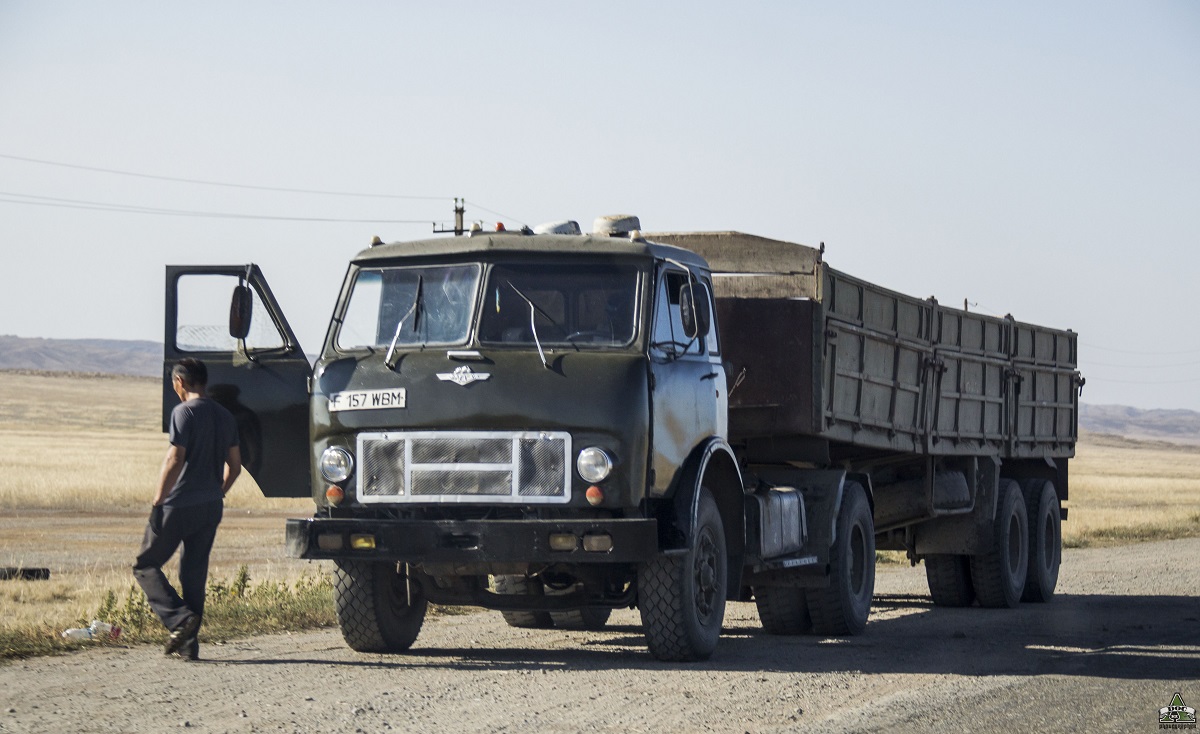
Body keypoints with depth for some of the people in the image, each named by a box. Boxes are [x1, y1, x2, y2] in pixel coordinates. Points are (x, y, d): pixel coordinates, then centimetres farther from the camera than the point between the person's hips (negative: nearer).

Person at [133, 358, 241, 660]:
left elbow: (175, 459, -18)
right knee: (195, 574, 12)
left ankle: (180, 618, -14)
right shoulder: (225, 417, 11)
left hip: (179, 505, -7)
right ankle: (187, 644, 10)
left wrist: (159, 499, -12)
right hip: (211, 507, 7)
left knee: (146, 565, 4)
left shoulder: (184, 412, -11)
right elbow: (234, 465, 15)